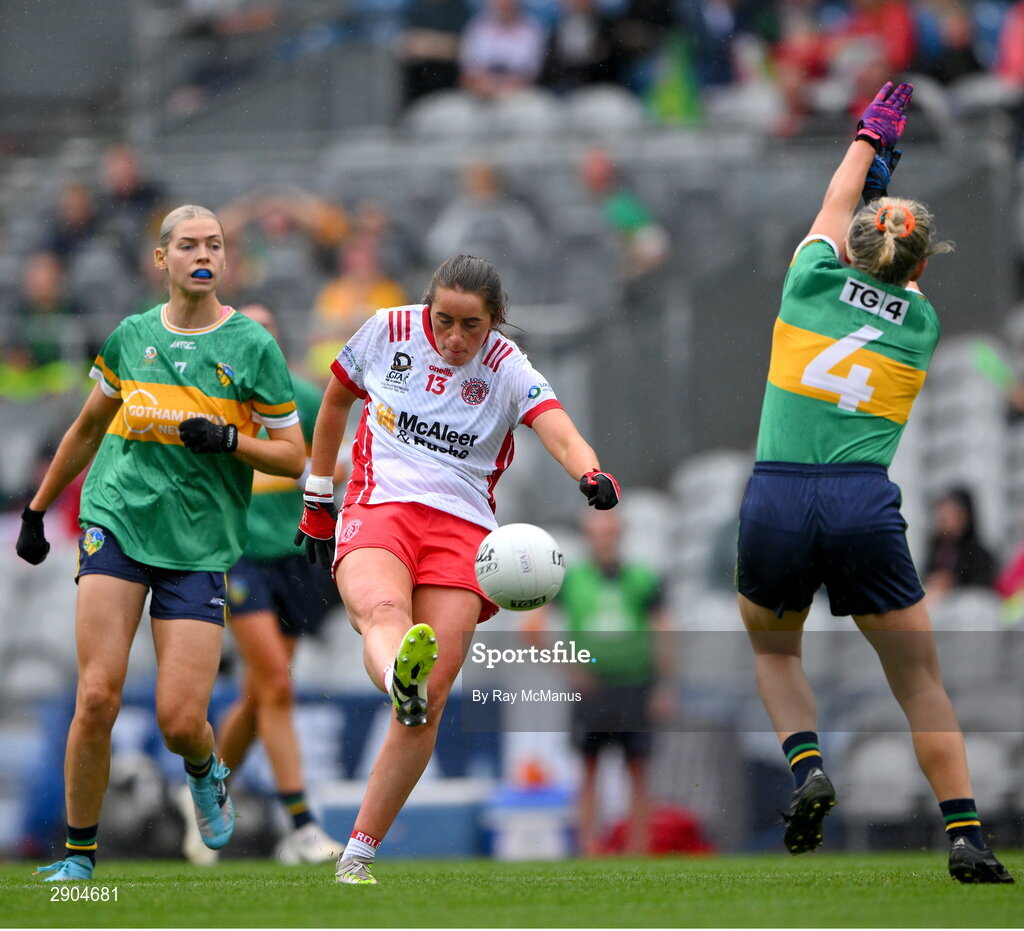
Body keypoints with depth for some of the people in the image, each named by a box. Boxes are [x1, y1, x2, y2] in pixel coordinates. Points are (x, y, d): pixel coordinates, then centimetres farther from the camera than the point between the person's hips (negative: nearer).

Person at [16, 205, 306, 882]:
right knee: (98, 699, -13)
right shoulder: (132, 337, 8)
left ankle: (205, 772, 29)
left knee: (181, 722, -9)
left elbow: (293, 457, 3)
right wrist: (37, 509, 25)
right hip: (118, 521, 1)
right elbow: (88, 430, 23)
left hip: (201, 542, -1)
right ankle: (79, 855, 1)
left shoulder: (253, 346, 1)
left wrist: (227, 439, -14)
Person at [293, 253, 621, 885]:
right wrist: (318, 501, 25)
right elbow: (335, 404, 23)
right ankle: (398, 681, -74)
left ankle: (358, 856, -6)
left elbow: (561, 433, -17)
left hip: (462, 529, 1)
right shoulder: (388, 332, 6)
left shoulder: (508, 369, 1)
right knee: (383, 607, -37)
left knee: (430, 702, -13)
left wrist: (592, 475, -39)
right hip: (378, 507, -1)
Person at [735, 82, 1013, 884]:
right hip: (864, 505, -1)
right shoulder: (922, 323, 12)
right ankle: (964, 834, -2)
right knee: (921, 680, 9)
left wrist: (870, 137, 47)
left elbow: (837, 208, 30)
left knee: (774, 649, 26)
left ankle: (806, 764, 0)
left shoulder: (813, 281, 9)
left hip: (775, 501, 1)